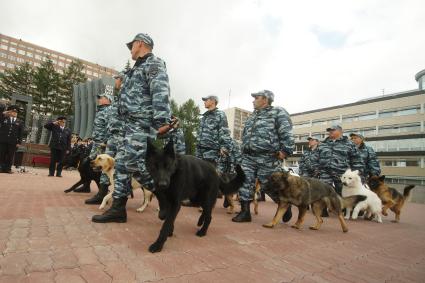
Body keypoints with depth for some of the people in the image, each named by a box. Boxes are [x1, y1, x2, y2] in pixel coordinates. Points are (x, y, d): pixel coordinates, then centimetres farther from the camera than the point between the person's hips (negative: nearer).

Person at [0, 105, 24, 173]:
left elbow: (21, 133, 7)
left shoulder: (20, 122, 11)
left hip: (13, 142, 0)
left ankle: (8, 168, 6)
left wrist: (19, 142, -1)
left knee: (10, 156, 0)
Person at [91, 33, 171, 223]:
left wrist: (161, 121, -31)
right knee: (122, 163, 6)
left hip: (143, 124, -10)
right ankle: (117, 208, 12)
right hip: (131, 124, 10)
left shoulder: (154, 63, -3)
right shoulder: (137, 68, 28)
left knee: (134, 164, -16)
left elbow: (160, 93, -20)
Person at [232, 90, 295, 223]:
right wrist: (244, 151, 21)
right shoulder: (252, 116, 22)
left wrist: (285, 150, -19)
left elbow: (287, 133, -11)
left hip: (267, 158, -7)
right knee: (245, 183, 0)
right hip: (248, 157, 7)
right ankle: (245, 212, 9)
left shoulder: (278, 112, -1)